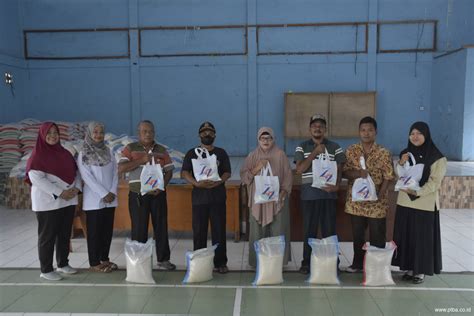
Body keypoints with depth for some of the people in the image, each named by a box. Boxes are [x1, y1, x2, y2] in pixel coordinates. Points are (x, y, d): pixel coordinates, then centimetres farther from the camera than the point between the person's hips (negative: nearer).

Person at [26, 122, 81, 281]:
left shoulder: (65, 153, 11)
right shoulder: (37, 155, -8)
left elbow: (76, 171, 14)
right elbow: (36, 178, -17)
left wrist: (76, 188, -6)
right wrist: (60, 193, -21)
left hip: (68, 201, 6)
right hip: (48, 202, -6)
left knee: (65, 234, 13)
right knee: (48, 236, 2)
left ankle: (63, 264, 27)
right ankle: (46, 270, 13)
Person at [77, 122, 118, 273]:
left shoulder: (109, 152, 8)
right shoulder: (83, 154, -5)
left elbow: (115, 173, 5)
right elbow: (87, 177, -11)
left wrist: (113, 192, -8)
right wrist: (103, 194, -15)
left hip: (110, 199, 4)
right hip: (94, 200, -4)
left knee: (108, 230, 10)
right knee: (94, 231, 3)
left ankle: (104, 259, 23)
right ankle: (94, 263, 12)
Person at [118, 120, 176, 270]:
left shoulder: (161, 150, 10)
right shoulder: (130, 148, 3)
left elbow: (169, 171, 7)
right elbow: (121, 168, -8)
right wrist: (141, 160, -17)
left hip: (158, 195, 2)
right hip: (137, 195, -2)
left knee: (161, 227, 5)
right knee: (139, 229, 4)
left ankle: (163, 260, 16)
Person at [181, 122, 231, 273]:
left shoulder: (221, 153, 11)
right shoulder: (192, 153, 10)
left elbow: (227, 172, 3)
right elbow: (184, 173, 0)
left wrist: (217, 182, -18)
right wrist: (196, 183, -18)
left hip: (218, 197, 0)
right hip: (199, 196, 0)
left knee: (219, 230, 1)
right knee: (199, 231, 3)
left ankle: (220, 263, 10)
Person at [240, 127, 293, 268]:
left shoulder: (280, 155, 2)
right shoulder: (252, 156, 6)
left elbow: (288, 175, 2)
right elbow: (243, 175, 2)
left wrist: (284, 191, -12)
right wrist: (256, 168, -14)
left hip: (277, 198, -1)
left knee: (278, 230, -1)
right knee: (258, 230, 2)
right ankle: (258, 260, 13)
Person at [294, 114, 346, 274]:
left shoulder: (335, 147, 8)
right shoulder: (302, 147, 7)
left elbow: (339, 170, 4)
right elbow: (299, 169, -5)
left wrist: (336, 185, -15)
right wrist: (315, 152, -12)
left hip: (328, 194, 0)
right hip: (309, 194, 0)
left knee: (329, 229, 3)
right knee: (309, 229, 5)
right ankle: (307, 262, 16)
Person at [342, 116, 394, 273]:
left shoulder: (384, 153, -5)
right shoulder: (351, 151, 1)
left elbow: (388, 177, -6)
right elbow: (344, 172, -1)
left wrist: (379, 195, -17)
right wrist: (357, 173, -20)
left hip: (376, 203, -2)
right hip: (355, 200, 2)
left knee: (377, 235, 7)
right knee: (357, 234, 13)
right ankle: (358, 263, 30)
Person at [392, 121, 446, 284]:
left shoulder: (437, 158, -8)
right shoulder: (405, 153, 8)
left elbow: (435, 182, -12)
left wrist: (417, 192, -26)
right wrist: (401, 164, -11)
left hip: (425, 204, -4)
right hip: (405, 202, 5)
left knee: (422, 238, 3)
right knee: (406, 236, 9)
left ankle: (420, 271, 17)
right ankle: (409, 268, 22)